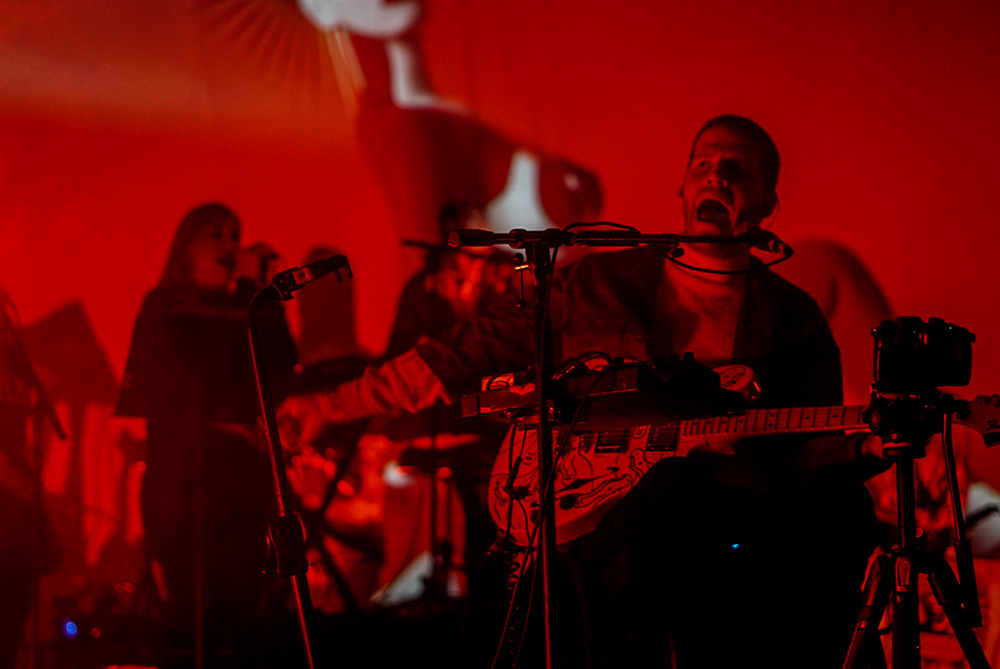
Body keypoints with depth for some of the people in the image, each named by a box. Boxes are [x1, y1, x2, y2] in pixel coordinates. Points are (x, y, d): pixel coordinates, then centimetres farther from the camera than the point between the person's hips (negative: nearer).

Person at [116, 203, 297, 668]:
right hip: (179, 469, -3)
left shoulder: (245, 308, 18)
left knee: (237, 603, -4)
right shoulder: (164, 306, 9)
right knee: (187, 605, -10)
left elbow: (281, 367, 1)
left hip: (242, 468, 3)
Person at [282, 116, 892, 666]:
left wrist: (864, 447, -14)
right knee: (678, 482, -37)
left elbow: (812, 447, 11)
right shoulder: (600, 284, 16)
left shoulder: (794, 318, 17)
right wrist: (335, 405, 15)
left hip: (745, 519, 1)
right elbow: (474, 351, 17)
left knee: (840, 503, -32)